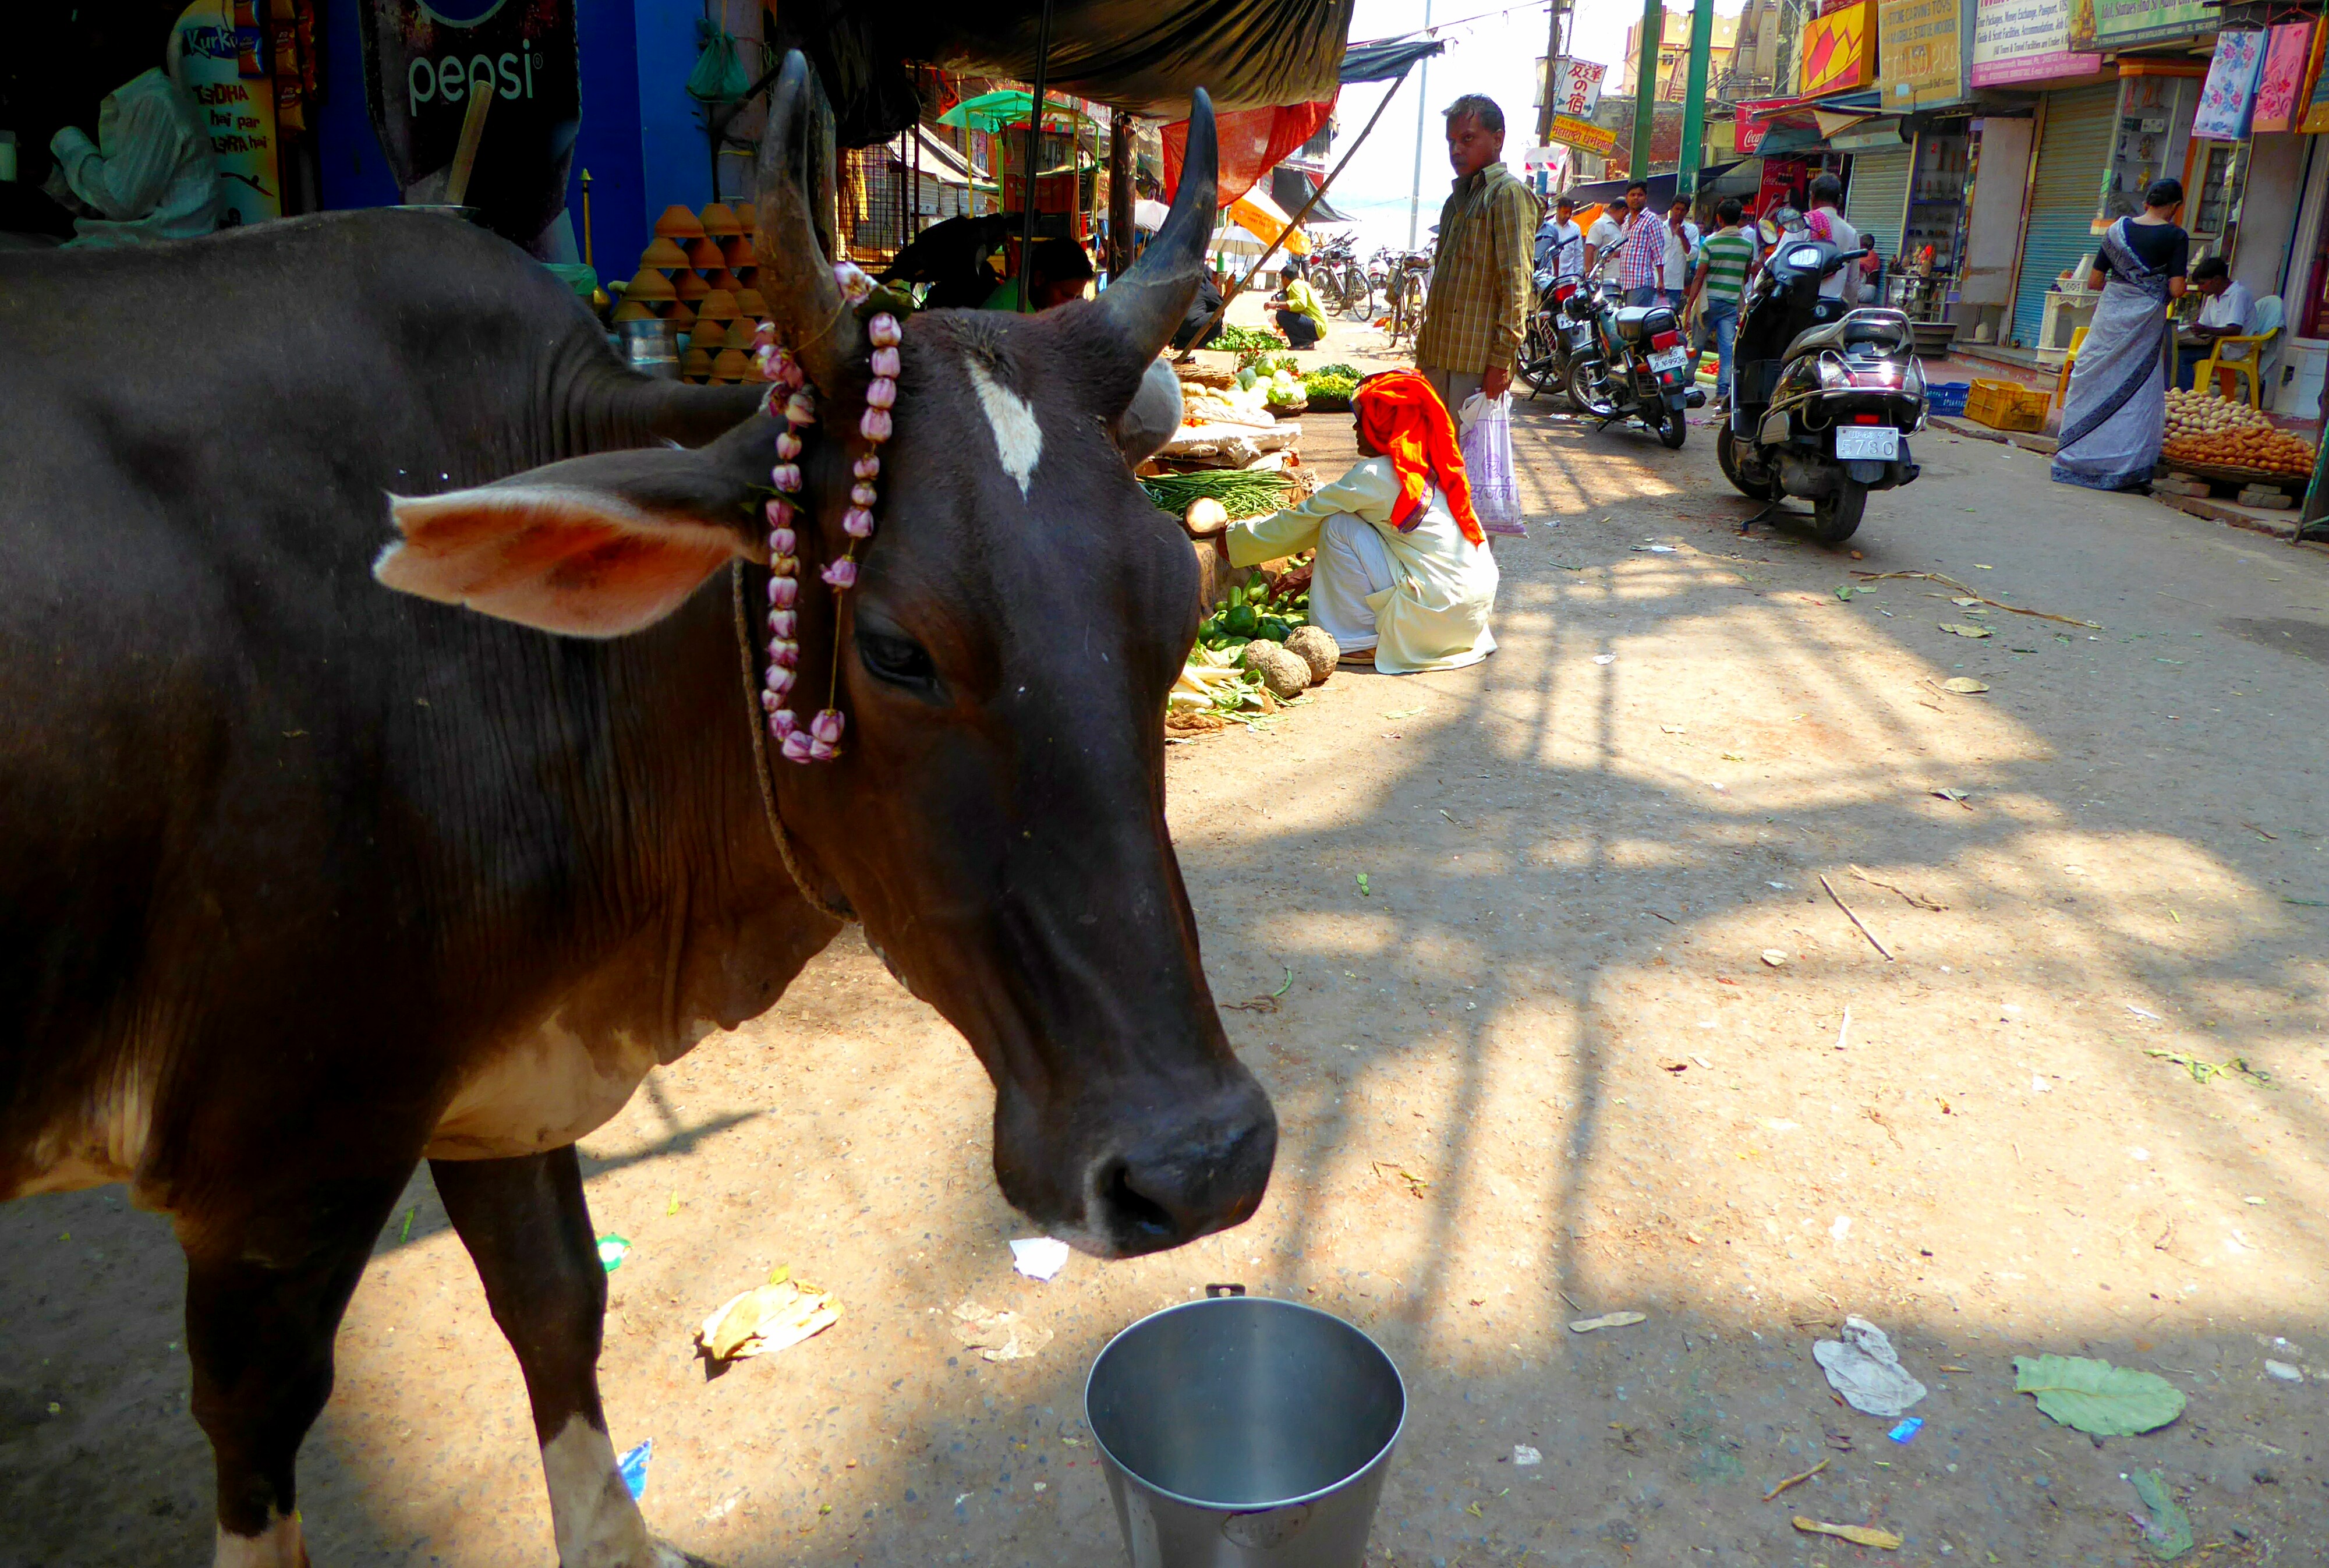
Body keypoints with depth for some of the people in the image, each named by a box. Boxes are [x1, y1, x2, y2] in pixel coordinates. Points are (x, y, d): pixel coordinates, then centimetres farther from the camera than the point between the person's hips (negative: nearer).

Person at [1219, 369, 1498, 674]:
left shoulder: (1374, 475, -11)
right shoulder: (1430, 467, 13)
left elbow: (1305, 518, -2)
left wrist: (1233, 537, 10)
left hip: (1438, 611, -9)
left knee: (1339, 527, -6)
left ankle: (1362, 642, 0)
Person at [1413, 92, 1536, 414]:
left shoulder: (1508, 192, -6)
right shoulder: (1458, 198, 22)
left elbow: (1516, 284, -14)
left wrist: (1502, 358, -19)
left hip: (1478, 359, -9)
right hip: (1439, 355, 9)